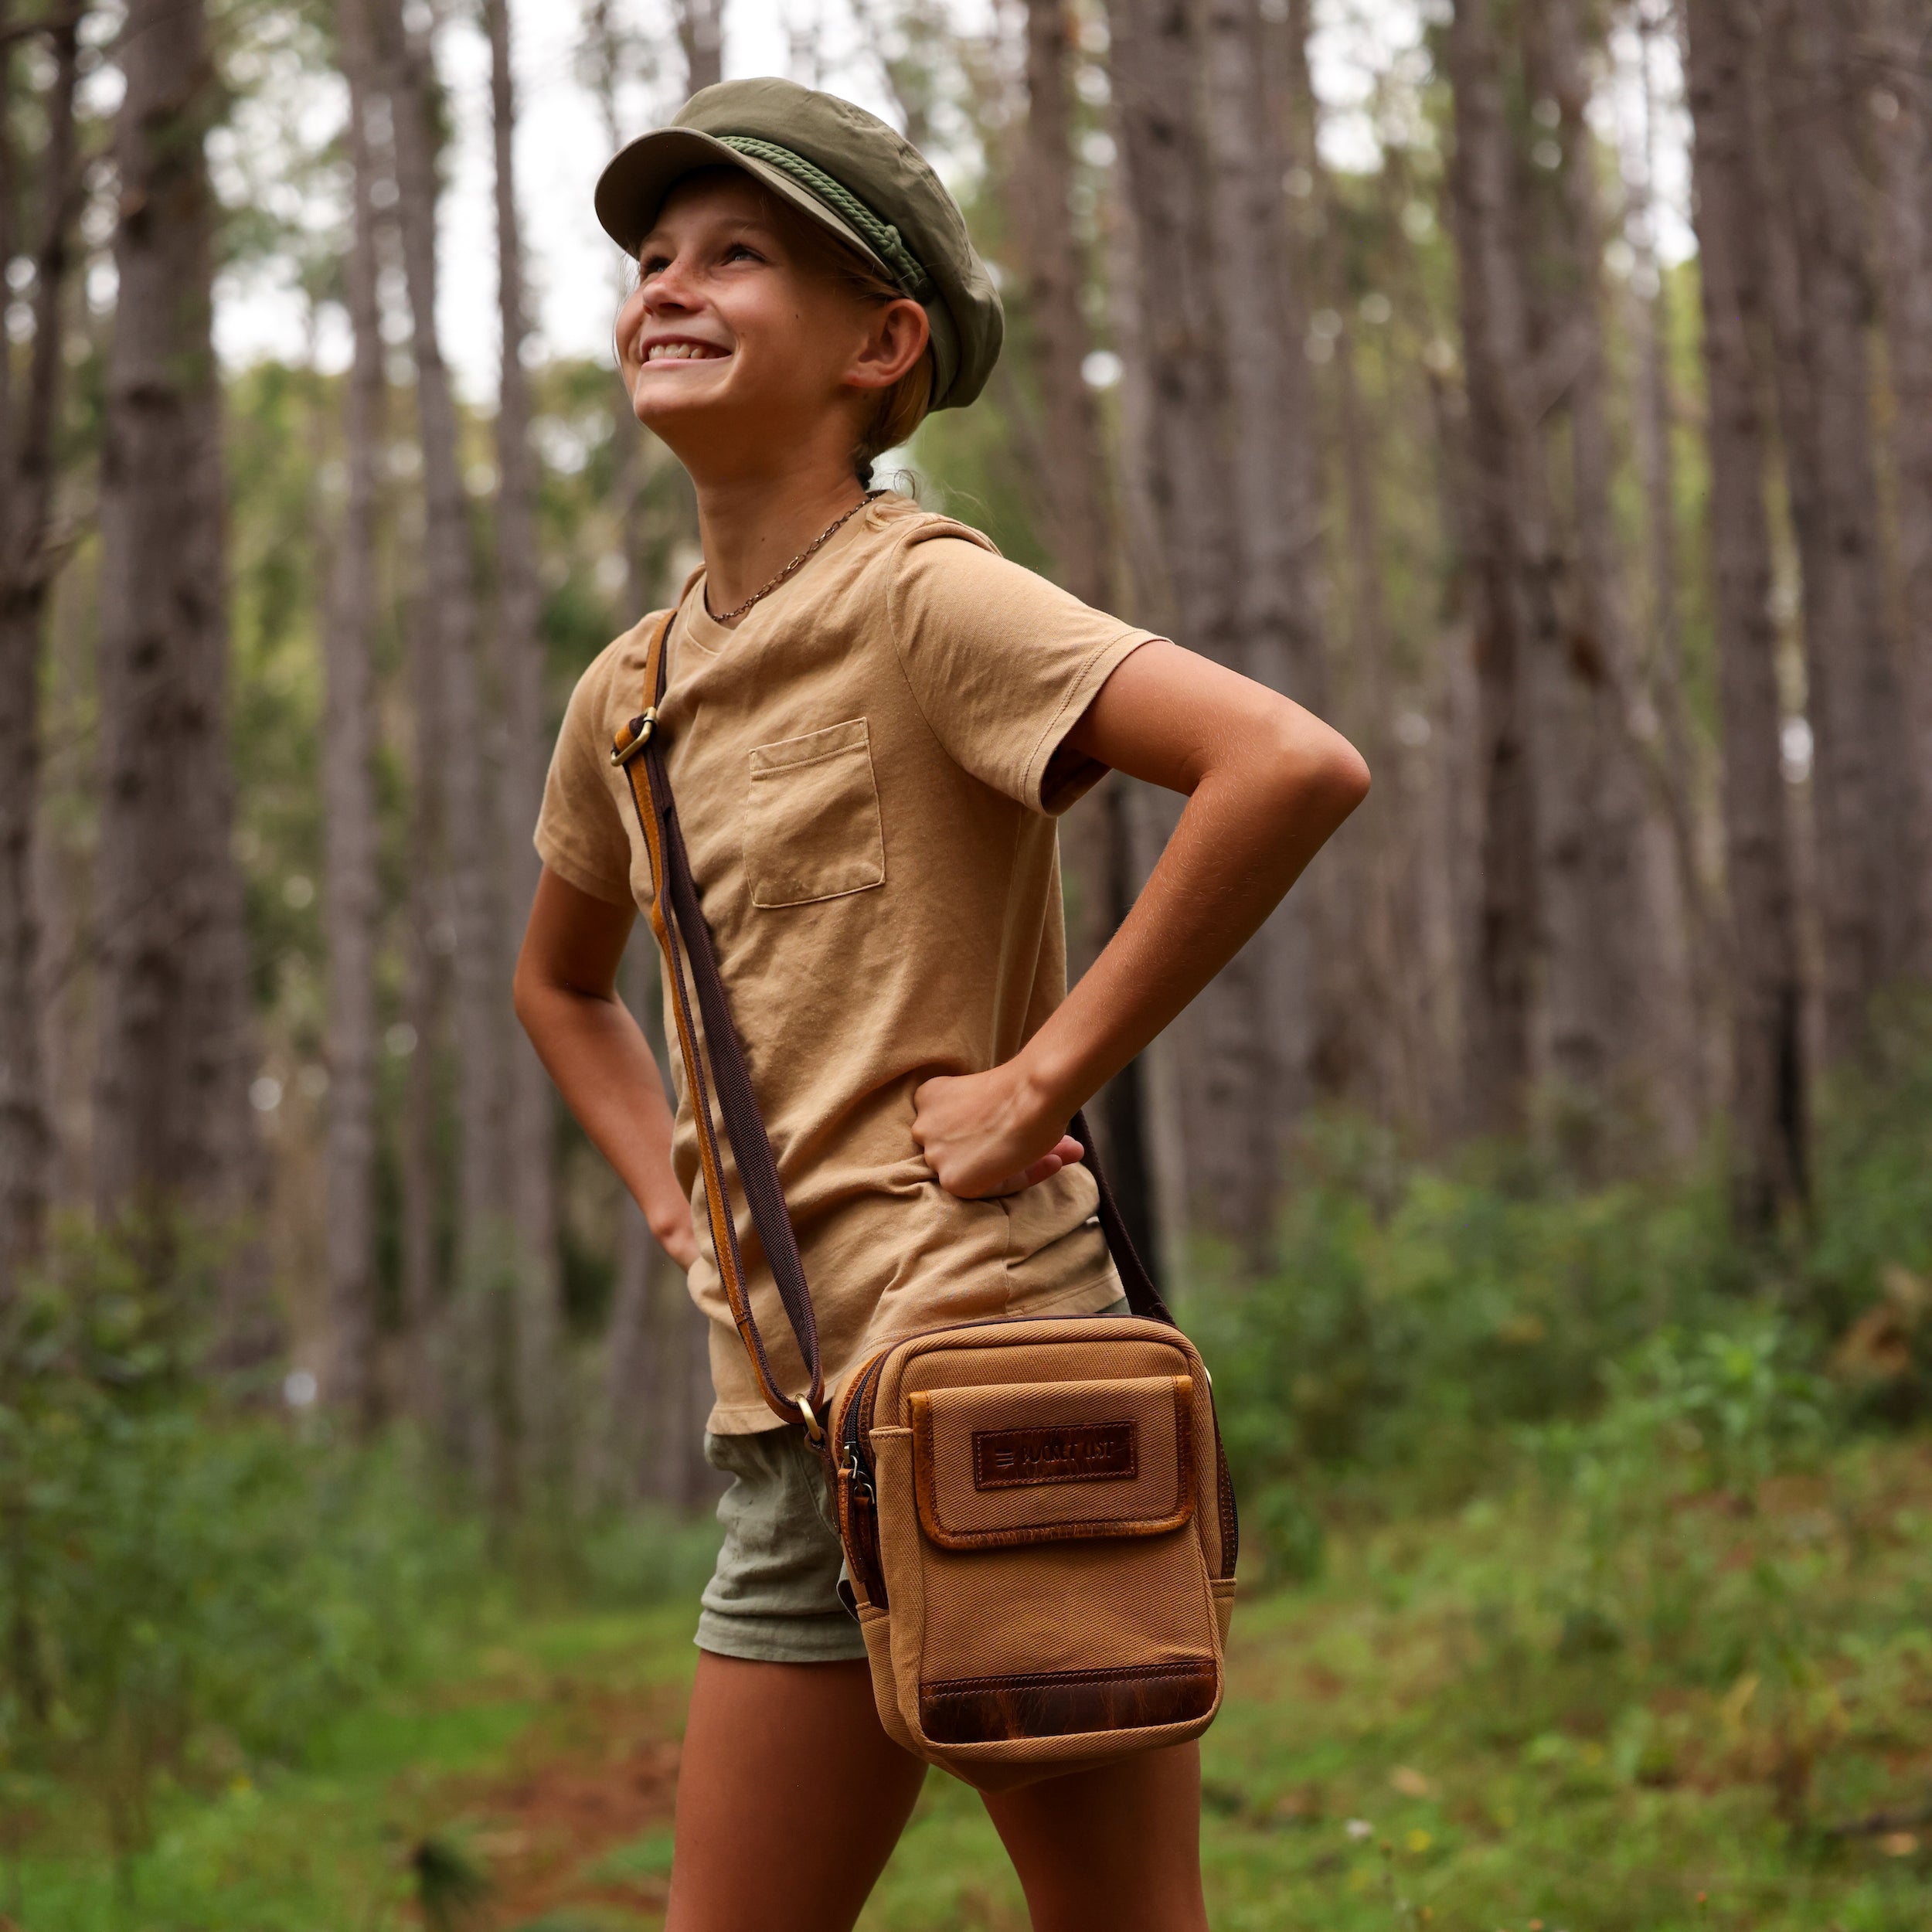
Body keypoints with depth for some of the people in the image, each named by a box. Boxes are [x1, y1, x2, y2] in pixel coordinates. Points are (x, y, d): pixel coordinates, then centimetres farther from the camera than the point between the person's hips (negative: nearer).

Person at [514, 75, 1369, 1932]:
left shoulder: (921, 597, -9)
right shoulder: (629, 694, 13)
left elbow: (1294, 767, -24)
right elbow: (559, 981, 32)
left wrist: (1043, 1077, -18)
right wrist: (672, 1189, 15)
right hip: (788, 1421, 8)